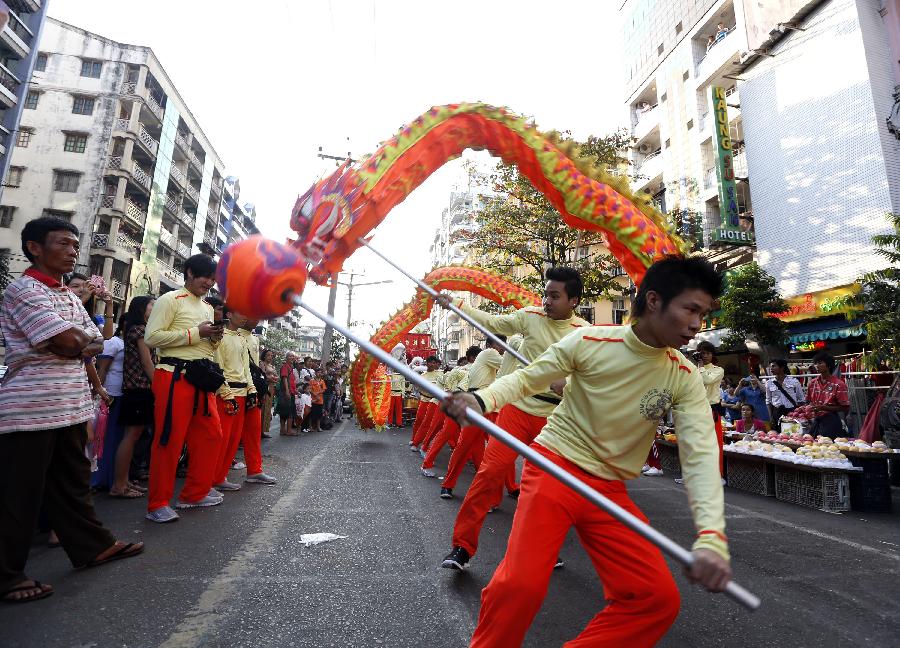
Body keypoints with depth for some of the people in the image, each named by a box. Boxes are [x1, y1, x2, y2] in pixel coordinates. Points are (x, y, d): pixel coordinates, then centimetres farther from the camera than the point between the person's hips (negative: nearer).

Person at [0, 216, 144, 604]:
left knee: (73, 482, 17)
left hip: (70, 406, 8)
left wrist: (76, 344, -8)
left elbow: (95, 344, 11)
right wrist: (82, 340, 0)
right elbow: (70, 343, -21)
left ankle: (92, 547, 28)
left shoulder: (69, 296, 16)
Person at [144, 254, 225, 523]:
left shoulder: (208, 308, 20)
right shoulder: (170, 300, -3)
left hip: (202, 379, 8)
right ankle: (157, 504, 10)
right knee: (169, 439, -3)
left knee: (211, 434, 9)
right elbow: (152, 337, -14)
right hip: (175, 377, -8)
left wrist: (216, 336, 4)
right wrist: (196, 332, -14)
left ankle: (194, 493, 23)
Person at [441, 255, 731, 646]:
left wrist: (711, 536, -28)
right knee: (521, 584, -17)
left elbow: (701, 454, -13)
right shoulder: (589, 341, -13)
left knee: (659, 598, -2)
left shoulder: (684, 378, -5)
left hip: (610, 490, 4)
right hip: (554, 467, -4)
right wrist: (481, 399, -25)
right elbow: (527, 377, -4)